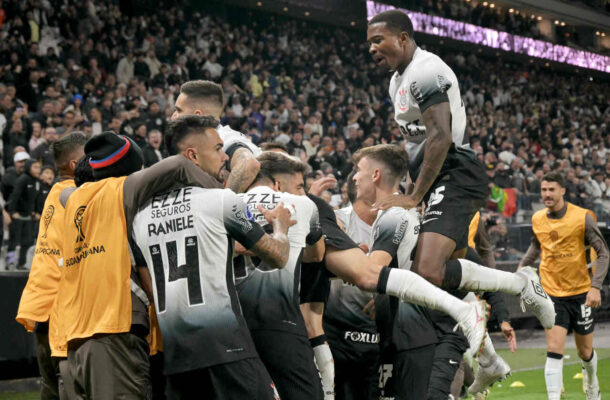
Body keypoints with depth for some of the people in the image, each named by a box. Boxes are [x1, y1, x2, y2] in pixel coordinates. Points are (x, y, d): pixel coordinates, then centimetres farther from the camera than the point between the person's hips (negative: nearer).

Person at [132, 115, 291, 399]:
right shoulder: (221, 200, -4)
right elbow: (277, 258, 5)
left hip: (174, 351, 6)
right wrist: (281, 226, 25)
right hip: (224, 344, -6)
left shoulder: (141, 215, 12)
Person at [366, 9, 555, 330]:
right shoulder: (398, 80, 20)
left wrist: (413, 197, -22)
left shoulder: (425, 71, -13)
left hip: (456, 178, -11)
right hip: (441, 182, 11)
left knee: (428, 272, -25)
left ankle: (522, 284, -11)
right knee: (452, 276, 12)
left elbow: (440, 137, -22)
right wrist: (408, 194, 24)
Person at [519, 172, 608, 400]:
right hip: (552, 293, 1)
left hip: (581, 293, -1)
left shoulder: (582, 217, -11)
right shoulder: (537, 219, 0)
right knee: (554, 351, -14)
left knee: (585, 353, 13)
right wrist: (522, 266, 8)